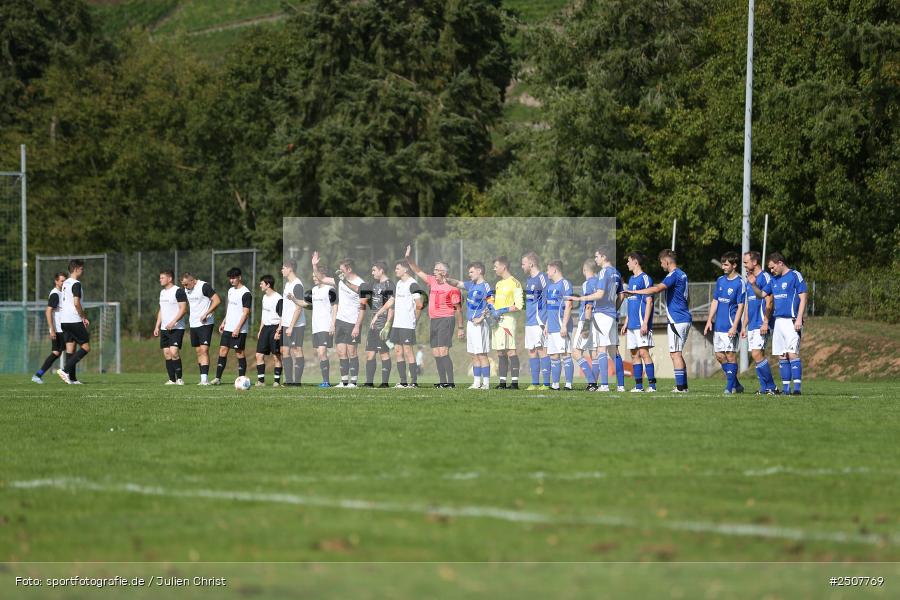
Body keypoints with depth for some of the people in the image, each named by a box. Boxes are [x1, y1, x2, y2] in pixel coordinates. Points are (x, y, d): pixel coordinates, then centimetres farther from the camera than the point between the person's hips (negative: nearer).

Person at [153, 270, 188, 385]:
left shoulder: (178, 291, -9)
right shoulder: (162, 292, 17)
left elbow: (183, 309, -15)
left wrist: (173, 322, -22)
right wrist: (157, 326, 17)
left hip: (176, 328, -8)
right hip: (164, 329, 8)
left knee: (174, 352, -16)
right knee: (167, 353, 4)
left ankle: (179, 378, -7)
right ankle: (172, 379, 7)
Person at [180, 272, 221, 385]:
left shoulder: (204, 286, -15)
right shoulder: (187, 290, 9)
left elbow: (217, 300, -18)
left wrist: (206, 314, -20)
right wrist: (190, 316, 16)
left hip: (205, 324, -8)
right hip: (193, 324, 8)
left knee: (204, 350, -14)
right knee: (198, 351, 9)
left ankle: (205, 378, -18)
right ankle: (204, 379, 15)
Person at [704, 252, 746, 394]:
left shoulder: (739, 283, -9)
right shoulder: (720, 281, 12)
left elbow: (740, 307, -11)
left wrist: (734, 326, -17)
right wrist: (709, 320, 10)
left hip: (730, 326, -7)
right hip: (718, 324, 7)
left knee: (730, 355, -6)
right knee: (719, 355, 8)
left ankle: (730, 387, -1)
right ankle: (736, 384, 18)